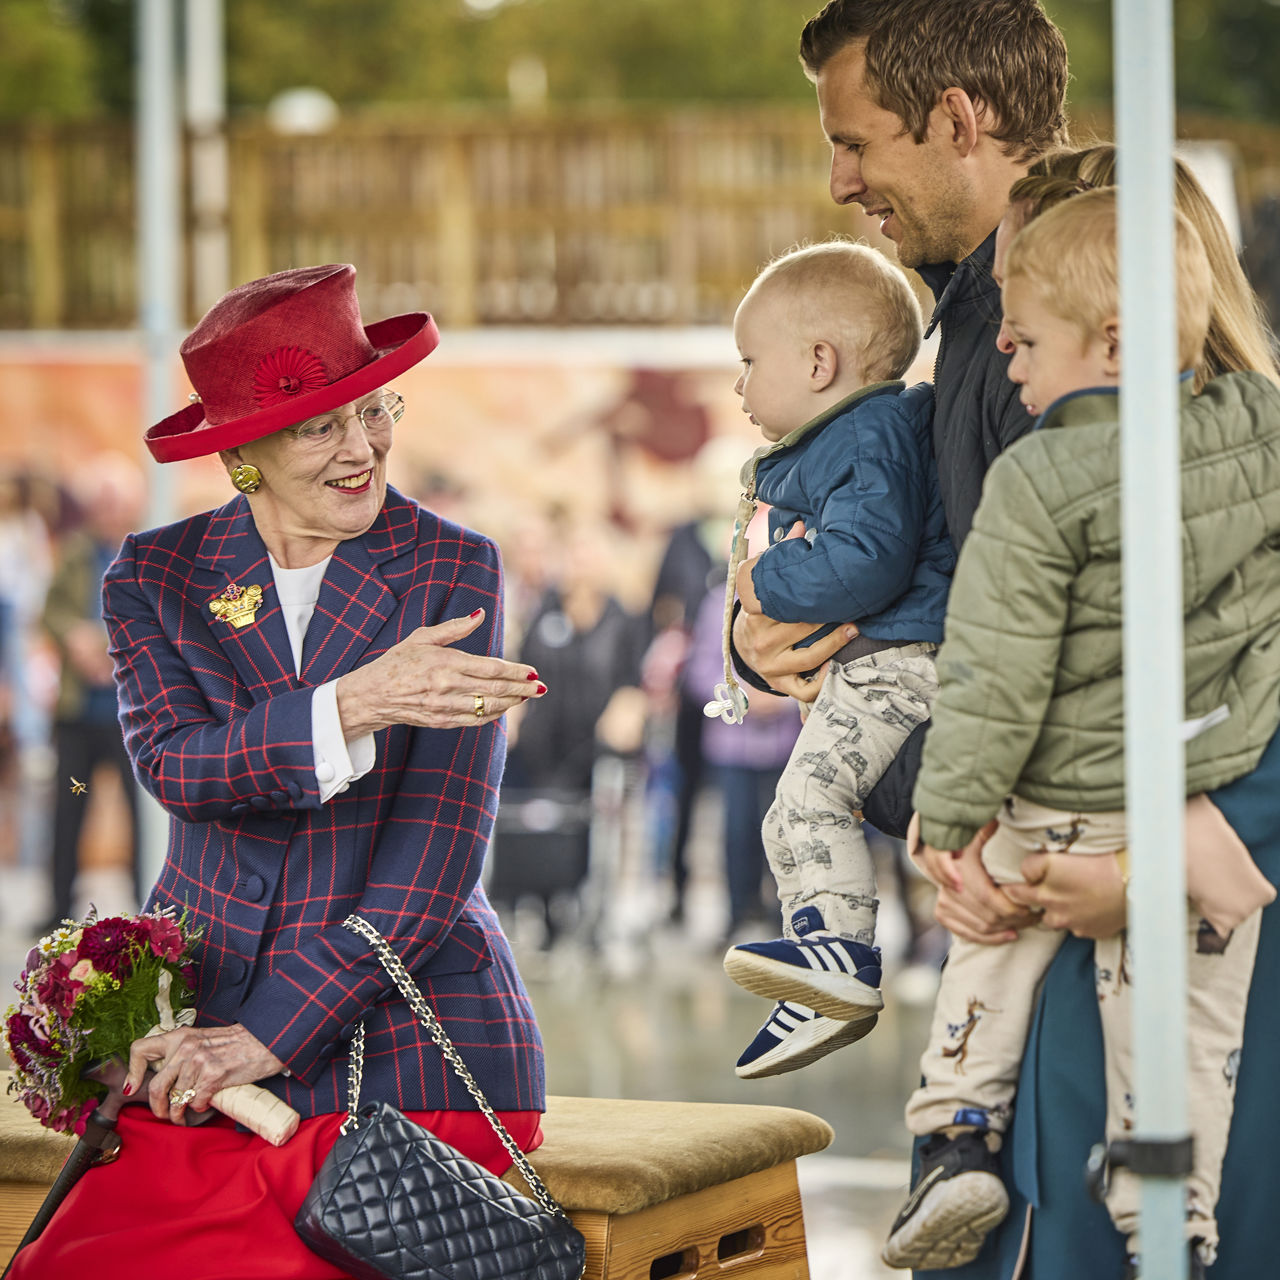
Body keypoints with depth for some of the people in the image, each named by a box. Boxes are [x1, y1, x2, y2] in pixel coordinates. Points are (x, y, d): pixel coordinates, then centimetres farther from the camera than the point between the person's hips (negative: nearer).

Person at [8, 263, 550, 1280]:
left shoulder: (454, 574, 2)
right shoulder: (157, 578, 9)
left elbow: (437, 850, -6)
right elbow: (173, 764, -10)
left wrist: (269, 1036, -12)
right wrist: (352, 708, -28)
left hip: (405, 1044, -2)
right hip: (196, 1027, 2)